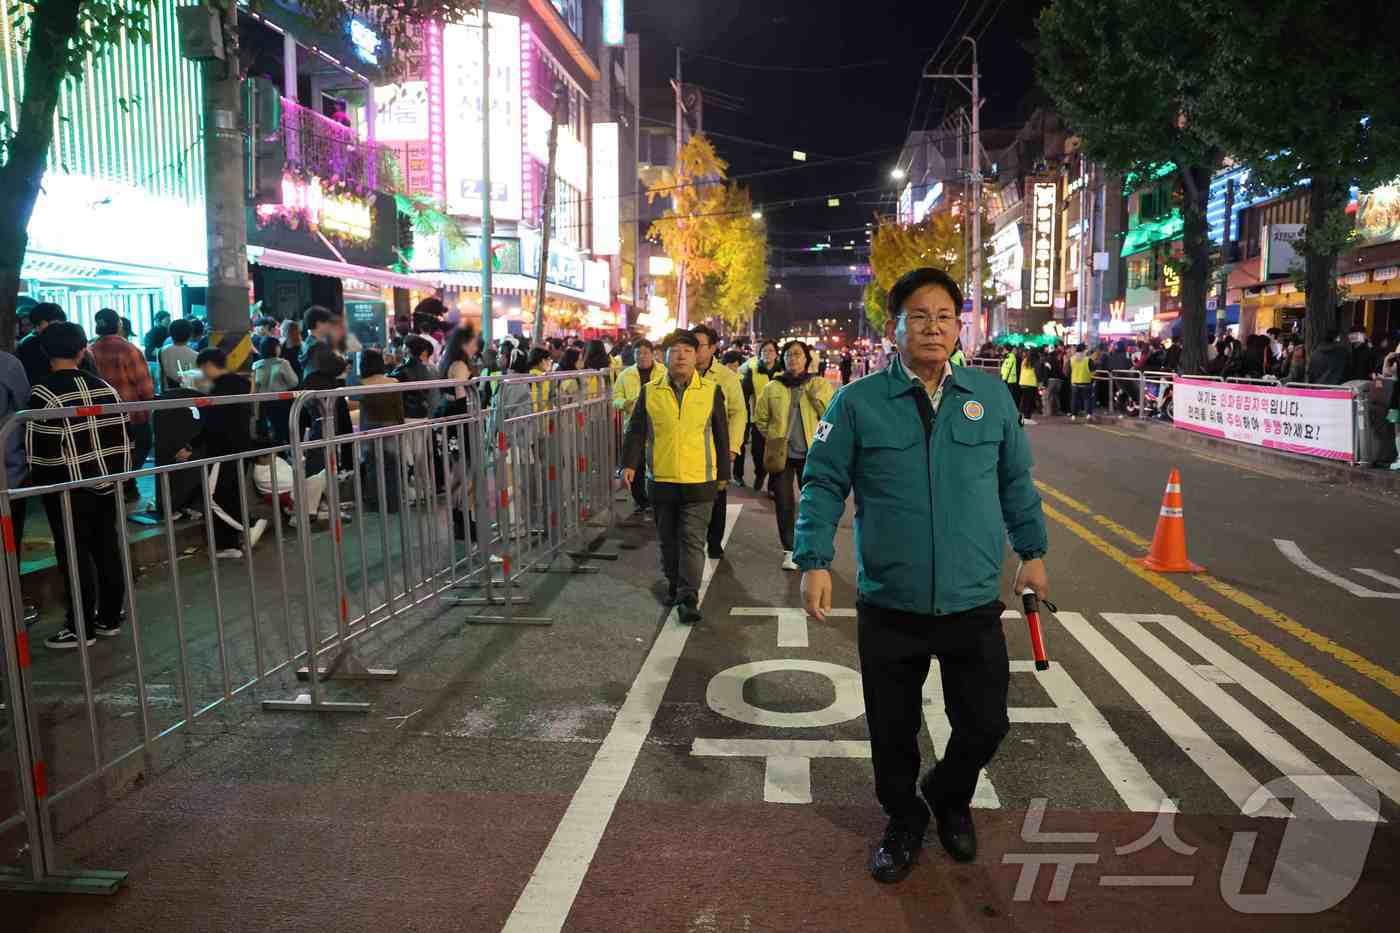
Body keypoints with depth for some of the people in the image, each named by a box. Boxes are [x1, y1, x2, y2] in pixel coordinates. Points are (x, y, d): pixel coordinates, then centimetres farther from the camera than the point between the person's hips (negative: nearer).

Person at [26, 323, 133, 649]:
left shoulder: (43, 394, -12)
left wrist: (40, 484, 2)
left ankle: (81, 629, 8)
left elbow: (41, 450, -12)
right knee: (108, 550, 11)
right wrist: (117, 477, 15)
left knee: (75, 556, 1)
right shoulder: (105, 389, 5)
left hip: (69, 489, -6)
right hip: (107, 484, 6)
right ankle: (110, 619, 20)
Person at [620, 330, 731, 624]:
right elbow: (636, 431, 4)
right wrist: (630, 464, -8)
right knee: (668, 540, 14)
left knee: (693, 540, -5)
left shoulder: (711, 391, 0)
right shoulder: (650, 392, 2)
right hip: (661, 481, 2)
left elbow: (721, 436, 6)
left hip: (699, 481, -2)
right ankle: (674, 585, 32)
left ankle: (689, 598, -2)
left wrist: (723, 473, 8)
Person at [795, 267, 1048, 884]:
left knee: (986, 724, 11)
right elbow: (824, 484, -3)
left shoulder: (991, 397, 3)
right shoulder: (857, 402, -5)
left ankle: (948, 798, 44)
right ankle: (903, 820, 41)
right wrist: (815, 562, -12)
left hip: (974, 606, 2)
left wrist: (1032, 551, 15)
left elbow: (1016, 482, 14)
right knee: (892, 731, 12)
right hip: (888, 608, -1)